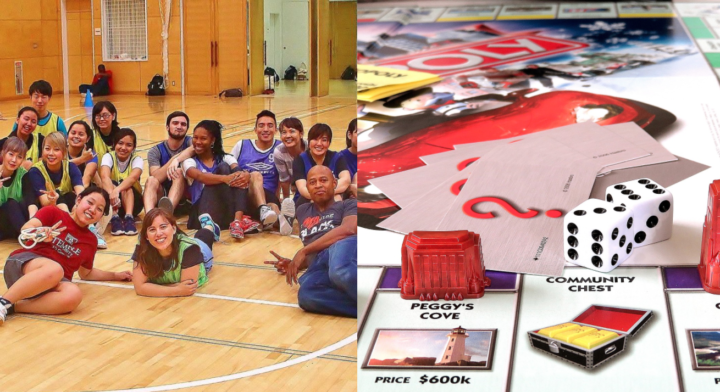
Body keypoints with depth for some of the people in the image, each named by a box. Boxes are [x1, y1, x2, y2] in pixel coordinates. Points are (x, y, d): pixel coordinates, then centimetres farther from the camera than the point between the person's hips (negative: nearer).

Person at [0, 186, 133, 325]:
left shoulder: (91, 240, 19)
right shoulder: (53, 213, 7)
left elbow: (85, 273, 30)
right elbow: (26, 228, -9)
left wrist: (115, 275, 26)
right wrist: (38, 233, -31)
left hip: (53, 284, 4)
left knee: (74, 295, -35)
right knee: (54, 269, -41)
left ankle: (11, 307, -31)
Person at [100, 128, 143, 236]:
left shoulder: (137, 160, -10)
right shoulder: (108, 156, -10)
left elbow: (133, 177, -34)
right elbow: (104, 176, -32)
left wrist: (117, 190, -54)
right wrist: (112, 193, -53)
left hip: (133, 203, 0)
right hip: (111, 203, 0)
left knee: (126, 186, -30)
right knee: (110, 184, -30)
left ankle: (129, 217, -45)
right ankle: (114, 218, -44)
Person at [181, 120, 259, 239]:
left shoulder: (225, 158, 16)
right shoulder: (189, 162, 9)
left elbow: (238, 172, -7)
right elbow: (200, 177, -15)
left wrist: (245, 176, -33)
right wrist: (225, 178, -35)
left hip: (228, 213, 2)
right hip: (202, 213, -2)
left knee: (238, 174, -19)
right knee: (223, 168, -18)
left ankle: (237, 220, -40)